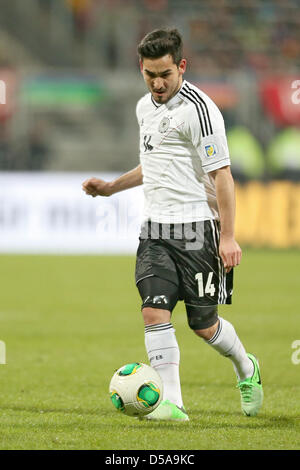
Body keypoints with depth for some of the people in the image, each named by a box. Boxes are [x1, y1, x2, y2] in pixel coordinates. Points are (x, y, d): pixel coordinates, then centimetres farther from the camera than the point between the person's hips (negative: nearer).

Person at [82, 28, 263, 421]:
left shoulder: (198, 108, -13)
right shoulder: (145, 107, 12)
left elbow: (221, 174, -14)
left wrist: (227, 236, -17)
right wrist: (111, 187, 21)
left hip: (196, 229, -6)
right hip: (156, 227, 6)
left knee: (203, 324, 3)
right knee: (154, 311, -10)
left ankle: (246, 369, 32)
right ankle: (171, 404, -9)